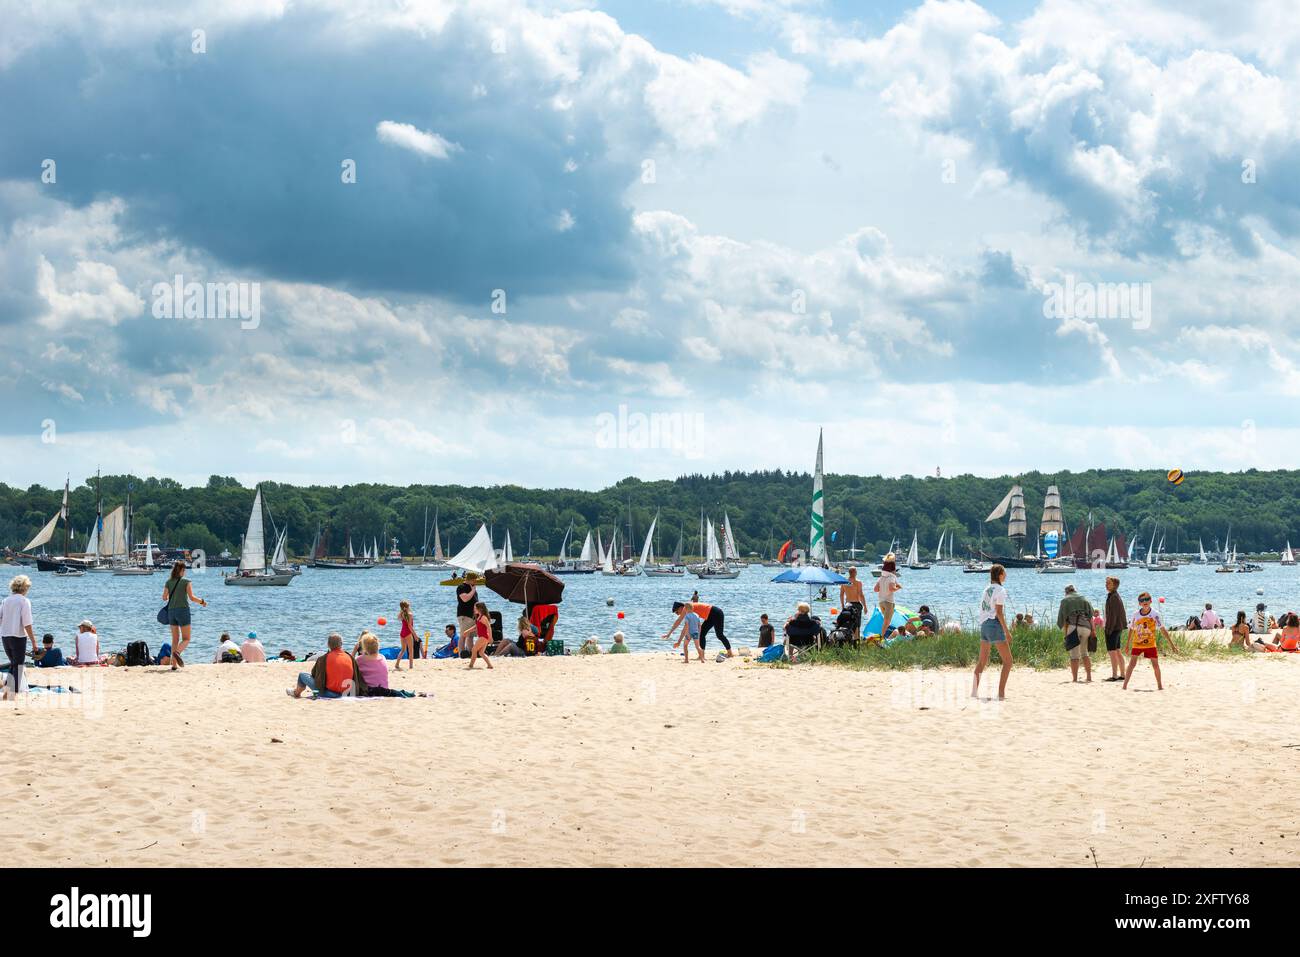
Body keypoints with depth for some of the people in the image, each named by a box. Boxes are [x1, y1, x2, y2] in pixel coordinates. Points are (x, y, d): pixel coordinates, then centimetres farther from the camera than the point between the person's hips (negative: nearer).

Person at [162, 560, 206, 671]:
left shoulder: (169, 582, 7)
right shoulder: (187, 582, -4)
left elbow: (164, 597, 4)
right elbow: (191, 597, -11)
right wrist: (202, 602, 5)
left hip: (171, 611, 4)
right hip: (183, 610, -4)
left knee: (175, 639, 12)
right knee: (186, 639, 1)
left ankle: (174, 664, 4)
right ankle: (177, 652, -30)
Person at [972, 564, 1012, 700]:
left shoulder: (986, 589, 14)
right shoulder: (1000, 590, -10)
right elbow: (999, 612, -16)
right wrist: (1007, 631, -16)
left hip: (984, 625, 8)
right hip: (995, 625, -8)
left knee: (982, 661, 16)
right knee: (1008, 661, -2)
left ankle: (974, 691, 15)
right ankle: (1001, 693, -10)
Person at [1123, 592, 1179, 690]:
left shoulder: (1155, 614, -9)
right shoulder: (1136, 615, -3)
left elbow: (1163, 630, -8)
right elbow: (1131, 630, 10)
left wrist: (1172, 645, -9)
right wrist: (1128, 646, 14)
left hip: (1150, 644, -1)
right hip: (1137, 644, 1)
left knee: (1155, 665, 2)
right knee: (1132, 663, -7)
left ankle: (1159, 685, 18)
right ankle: (1125, 685, -5)